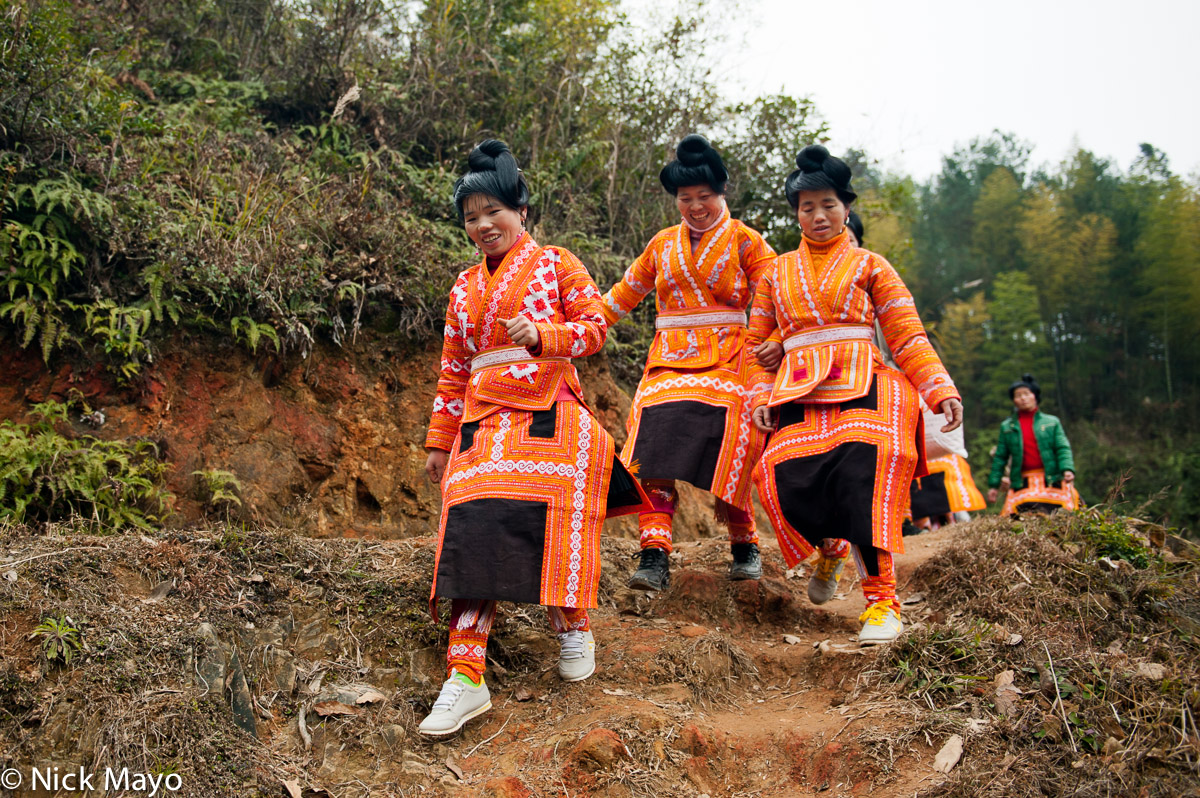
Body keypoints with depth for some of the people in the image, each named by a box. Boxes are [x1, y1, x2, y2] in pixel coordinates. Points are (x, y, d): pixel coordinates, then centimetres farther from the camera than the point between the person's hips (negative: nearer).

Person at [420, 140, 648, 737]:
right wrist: (439, 440, 19)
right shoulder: (464, 287, 20)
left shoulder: (554, 264, 7)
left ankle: (572, 625, 24)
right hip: (482, 422, 4)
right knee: (472, 527, -10)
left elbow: (595, 326, -2)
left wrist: (540, 335, -20)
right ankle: (466, 676, -13)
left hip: (549, 415, -3)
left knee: (552, 522, -6)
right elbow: (453, 371, 21)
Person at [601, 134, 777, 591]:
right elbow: (624, 294, 25)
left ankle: (744, 546, 15)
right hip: (668, 361, 3)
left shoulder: (745, 243, 5)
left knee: (725, 462, -8)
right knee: (655, 455, -15)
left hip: (726, 363, -3)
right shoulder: (662, 245, 17)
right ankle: (654, 555, -17)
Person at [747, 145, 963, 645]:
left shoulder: (869, 266, 15)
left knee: (865, 466, -31)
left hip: (862, 386, -2)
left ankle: (881, 597, -23)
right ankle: (829, 546, 12)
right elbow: (756, 342, 22)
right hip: (799, 393, 2)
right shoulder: (776, 273, 22)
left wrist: (942, 390, -6)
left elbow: (908, 337, 8)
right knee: (784, 475, -23)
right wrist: (759, 397, 5)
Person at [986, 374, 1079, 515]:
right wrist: (994, 485, 9)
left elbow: (1063, 449, 3)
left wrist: (1067, 469, -15)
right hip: (1023, 484, 1)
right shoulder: (1007, 427, 14)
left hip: (1052, 481, -1)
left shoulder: (1052, 422, 11)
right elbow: (1000, 457, 14)